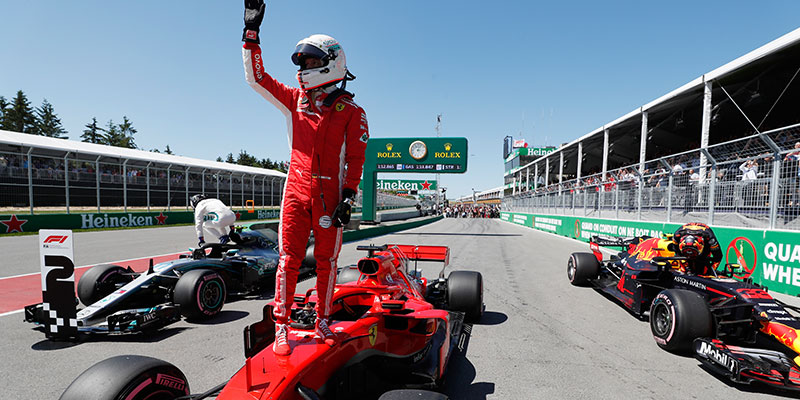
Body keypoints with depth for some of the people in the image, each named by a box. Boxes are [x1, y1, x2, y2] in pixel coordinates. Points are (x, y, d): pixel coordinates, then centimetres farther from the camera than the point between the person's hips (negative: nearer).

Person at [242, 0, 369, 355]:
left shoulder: (352, 112, 3)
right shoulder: (294, 99, 13)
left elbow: (355, 160, 0)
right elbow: (257, 78, 12)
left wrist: (348, 198, -7)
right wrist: (252, 31, 8)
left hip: (330, 195, -2)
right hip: (296, 192, 2)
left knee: (326, 262, 5)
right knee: (289, 258, -1)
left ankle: (322, 321, 21)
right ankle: (282, 325, 10)